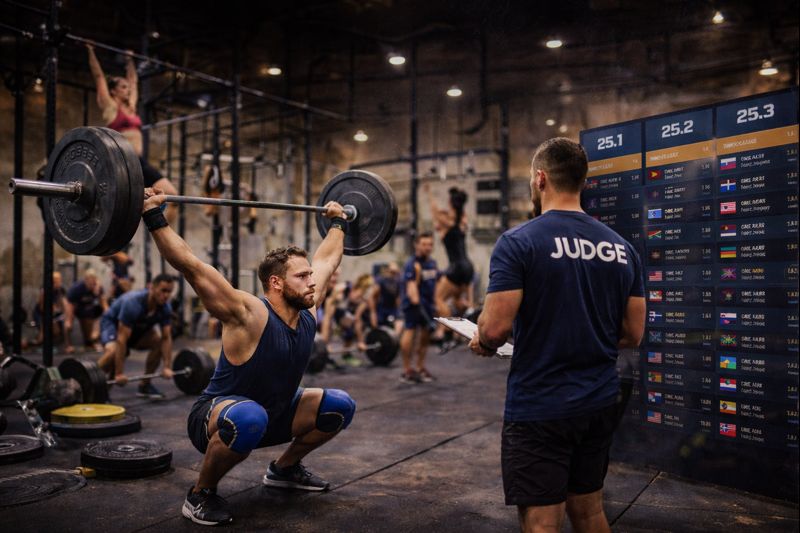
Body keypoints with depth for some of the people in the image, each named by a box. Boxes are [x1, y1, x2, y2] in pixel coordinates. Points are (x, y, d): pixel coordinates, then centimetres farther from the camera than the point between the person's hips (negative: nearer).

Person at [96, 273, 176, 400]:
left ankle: (144, 385, -2)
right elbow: (122, 340, -39)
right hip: (112, 323, -6)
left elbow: (166, 338, -15)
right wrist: (119, 374, -39)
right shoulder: (132, 303, -39)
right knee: (113, 351, -35)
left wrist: (167, 367, -20)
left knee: (159, 340, -16)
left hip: (138, 327, 6)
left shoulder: (165, 307, -21)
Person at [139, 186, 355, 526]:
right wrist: (154, 218, -36)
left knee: (339, 406, -1)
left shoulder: (307, 312, -8)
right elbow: (192, 267, -34)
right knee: (250, 417, -42)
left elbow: (327, 260, 8)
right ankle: (201, 494, -13)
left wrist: (337, 223, 18)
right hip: (215, 418, -7)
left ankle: (285, 469, 20)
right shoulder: (250, 316, -27)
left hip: (271, 414, 7)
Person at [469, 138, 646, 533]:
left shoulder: (519, 241, -14)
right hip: (600, 403, 6)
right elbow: (633, 334, 7)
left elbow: (496, 327, -20)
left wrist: (482, 343, 3)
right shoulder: (621, 248, 4)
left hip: (539, 408, -6)